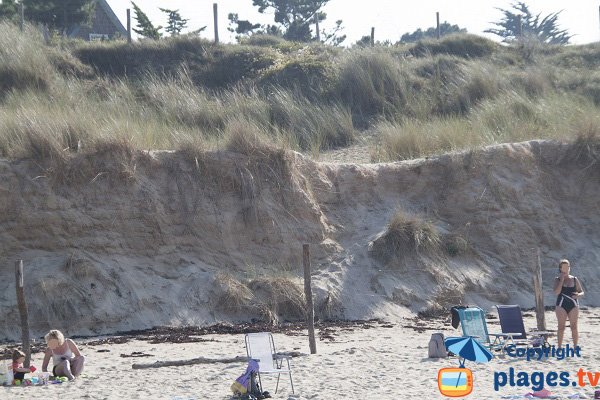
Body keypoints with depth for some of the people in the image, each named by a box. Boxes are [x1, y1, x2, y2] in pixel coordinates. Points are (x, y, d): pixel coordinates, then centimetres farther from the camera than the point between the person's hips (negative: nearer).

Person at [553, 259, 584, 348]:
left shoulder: (574, 279, 7)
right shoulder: (557, 280, 2)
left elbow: (582, 292, 8)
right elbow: (556, 292, -13)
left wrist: (578, 295, -15)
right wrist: (562, 279, -12)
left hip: (573, 305, 1)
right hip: (561, 305, -1)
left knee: (574, 327, 0)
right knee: (561, 327, 0)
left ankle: (575, 346, 5)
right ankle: (559, 346, 6)